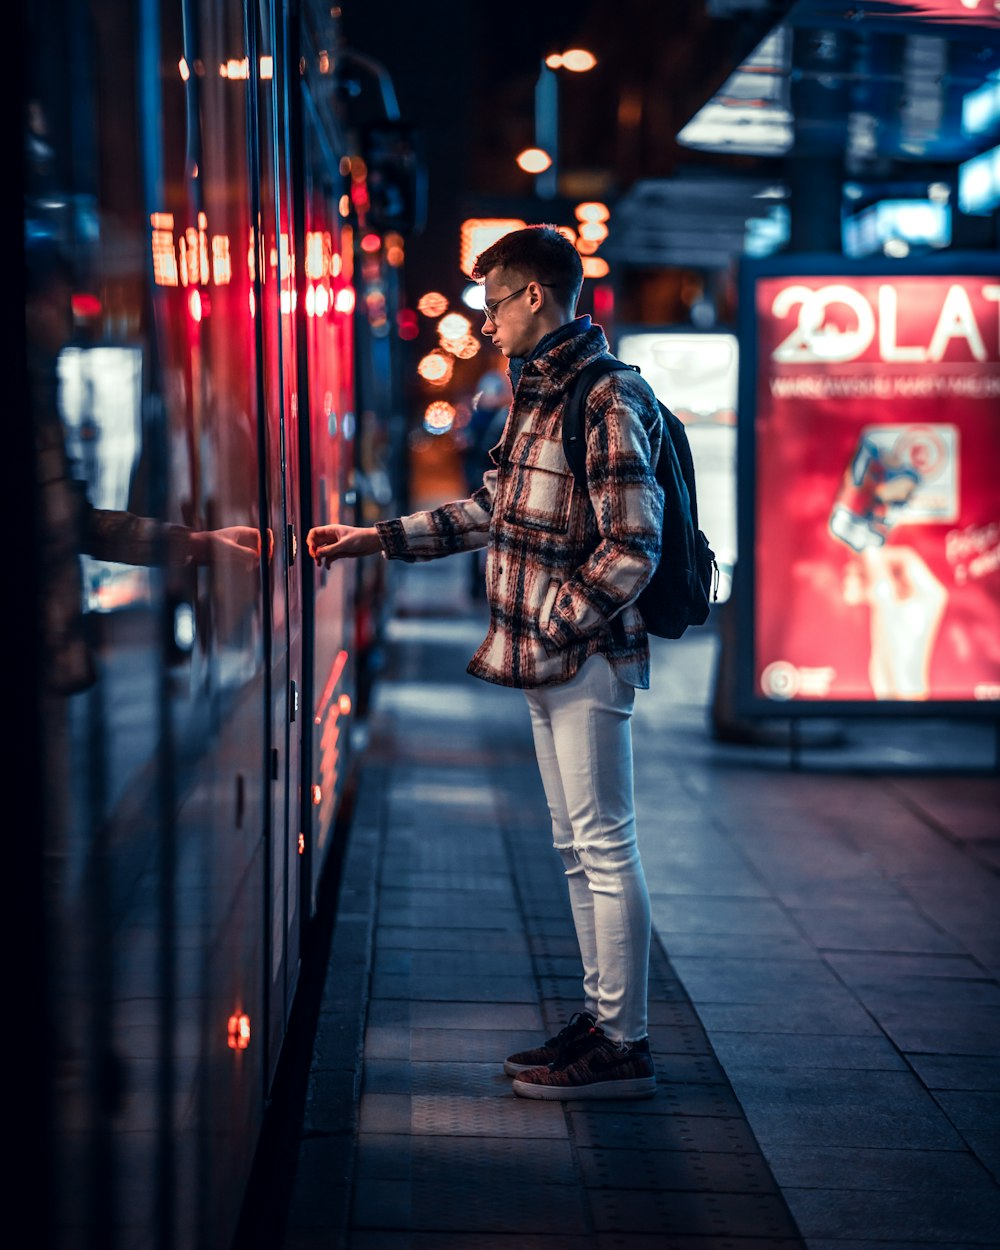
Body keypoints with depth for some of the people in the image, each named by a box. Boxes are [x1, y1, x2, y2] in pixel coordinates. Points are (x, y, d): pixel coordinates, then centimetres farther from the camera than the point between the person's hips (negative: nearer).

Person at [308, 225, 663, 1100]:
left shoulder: (605, 404, -17)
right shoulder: (539, 396, 14)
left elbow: (630, 552, -22)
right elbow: (491, 511, 22)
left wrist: (549, 630, -17)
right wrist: (376, 539, 19)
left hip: (587, 661, -10)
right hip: (553, 664, 10)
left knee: (606, 848, -4)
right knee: (579, 850, 15)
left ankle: (623, 1049, 2)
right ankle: (602, 1019, 24)